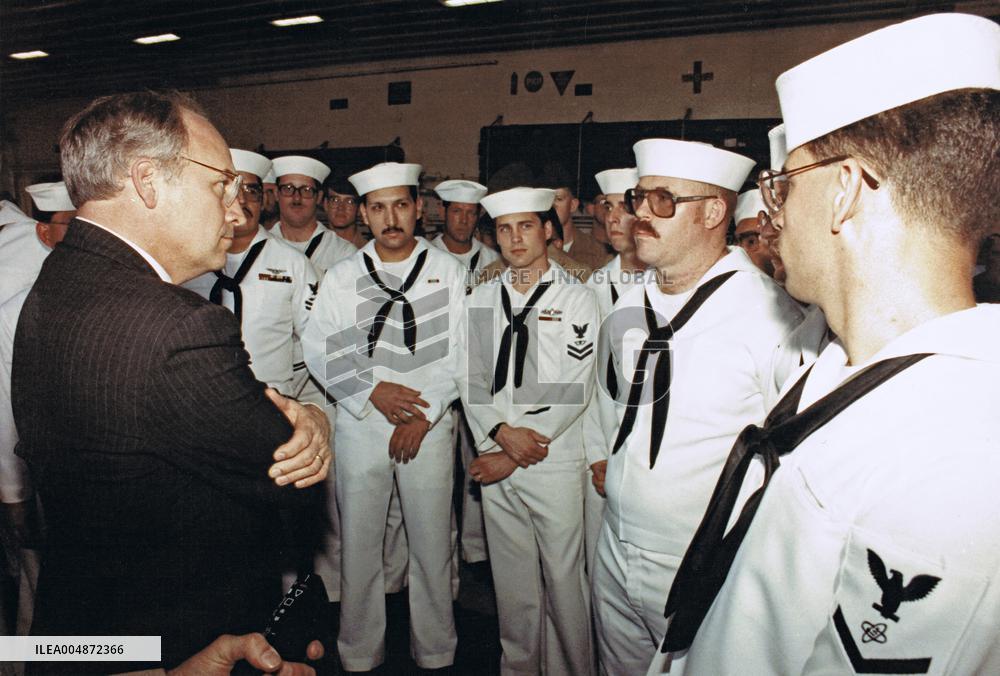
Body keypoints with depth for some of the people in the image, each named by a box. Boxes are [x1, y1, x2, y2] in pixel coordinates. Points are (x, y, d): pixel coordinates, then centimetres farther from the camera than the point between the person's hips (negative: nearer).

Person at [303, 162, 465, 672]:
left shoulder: (446, 270, 3)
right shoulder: (341, 277, 7)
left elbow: (460, 352, -2)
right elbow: (318, 352, 2)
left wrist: (423, 414, -9)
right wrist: (372, 390, -10)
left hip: (429, 426, -1)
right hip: (360, 424, 1)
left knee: (432, 545, 7)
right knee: (359, 544, 9)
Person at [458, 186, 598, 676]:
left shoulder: (576, 299, -3)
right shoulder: (482, 299, 10)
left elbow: (573, 390, -10)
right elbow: (470, 376, 6)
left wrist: (515, 455, -12)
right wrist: (501, 432, -11)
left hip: (555, 463, -3)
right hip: (495, 461, 4)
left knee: (563, 576, 5)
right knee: (512, 578, 15)